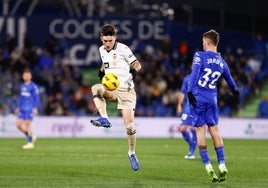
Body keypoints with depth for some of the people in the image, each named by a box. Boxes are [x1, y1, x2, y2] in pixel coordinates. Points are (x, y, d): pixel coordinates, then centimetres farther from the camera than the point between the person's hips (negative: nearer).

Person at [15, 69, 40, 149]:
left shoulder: (33, 86, -6)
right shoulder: (22, 86, 14)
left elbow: (36, 98, -7)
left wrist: (35, 108, -14)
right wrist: (18, 107, 21)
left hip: (29, 109, -7)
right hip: (22, 109, 7)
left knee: (27, 124, -7)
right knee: (18, 124, 2)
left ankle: (30, 143, 2)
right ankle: (31, 137, 18)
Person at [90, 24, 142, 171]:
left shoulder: (122, 49, -6)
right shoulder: (102, 50, 12)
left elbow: (137, 64, -3)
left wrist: (134, 71, -25)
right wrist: (101, 71, 10)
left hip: (125, 89, -4)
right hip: (110, 89, 4)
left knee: (129, 124, -10)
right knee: (95, 88, -31)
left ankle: (132, 153, 9)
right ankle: (104, 119, -36)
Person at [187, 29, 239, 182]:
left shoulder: (200, 56, -3)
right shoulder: (222, 62, 11)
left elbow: (194, 74, -16)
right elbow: (230, 80, 26)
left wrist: (190, 92, -20)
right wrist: (235, 90, 47)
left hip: (197, 98, -4)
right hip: (212, 99, 4)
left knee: (200, 131, 2)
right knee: (214, 130, 10)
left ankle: (209, 168, -3)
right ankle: (222, 166, 3)